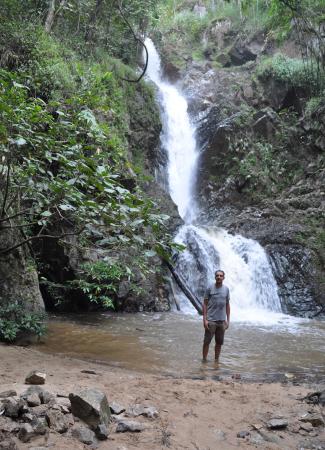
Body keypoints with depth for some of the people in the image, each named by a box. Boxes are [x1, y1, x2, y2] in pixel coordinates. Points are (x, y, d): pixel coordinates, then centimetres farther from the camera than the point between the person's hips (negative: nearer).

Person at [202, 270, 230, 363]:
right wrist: (205, 319, -9)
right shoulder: (210, 288, -5)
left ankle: (216, 361, 23)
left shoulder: (226, 289, 6)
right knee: (206, 342, 0)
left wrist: (228, 320, 7)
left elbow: (227, 305, 11)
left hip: (222, 320, 3)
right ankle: (204, 360, 12)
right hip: (211, 320, -3)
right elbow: (205, 304, -3)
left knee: (219, 343, 10)